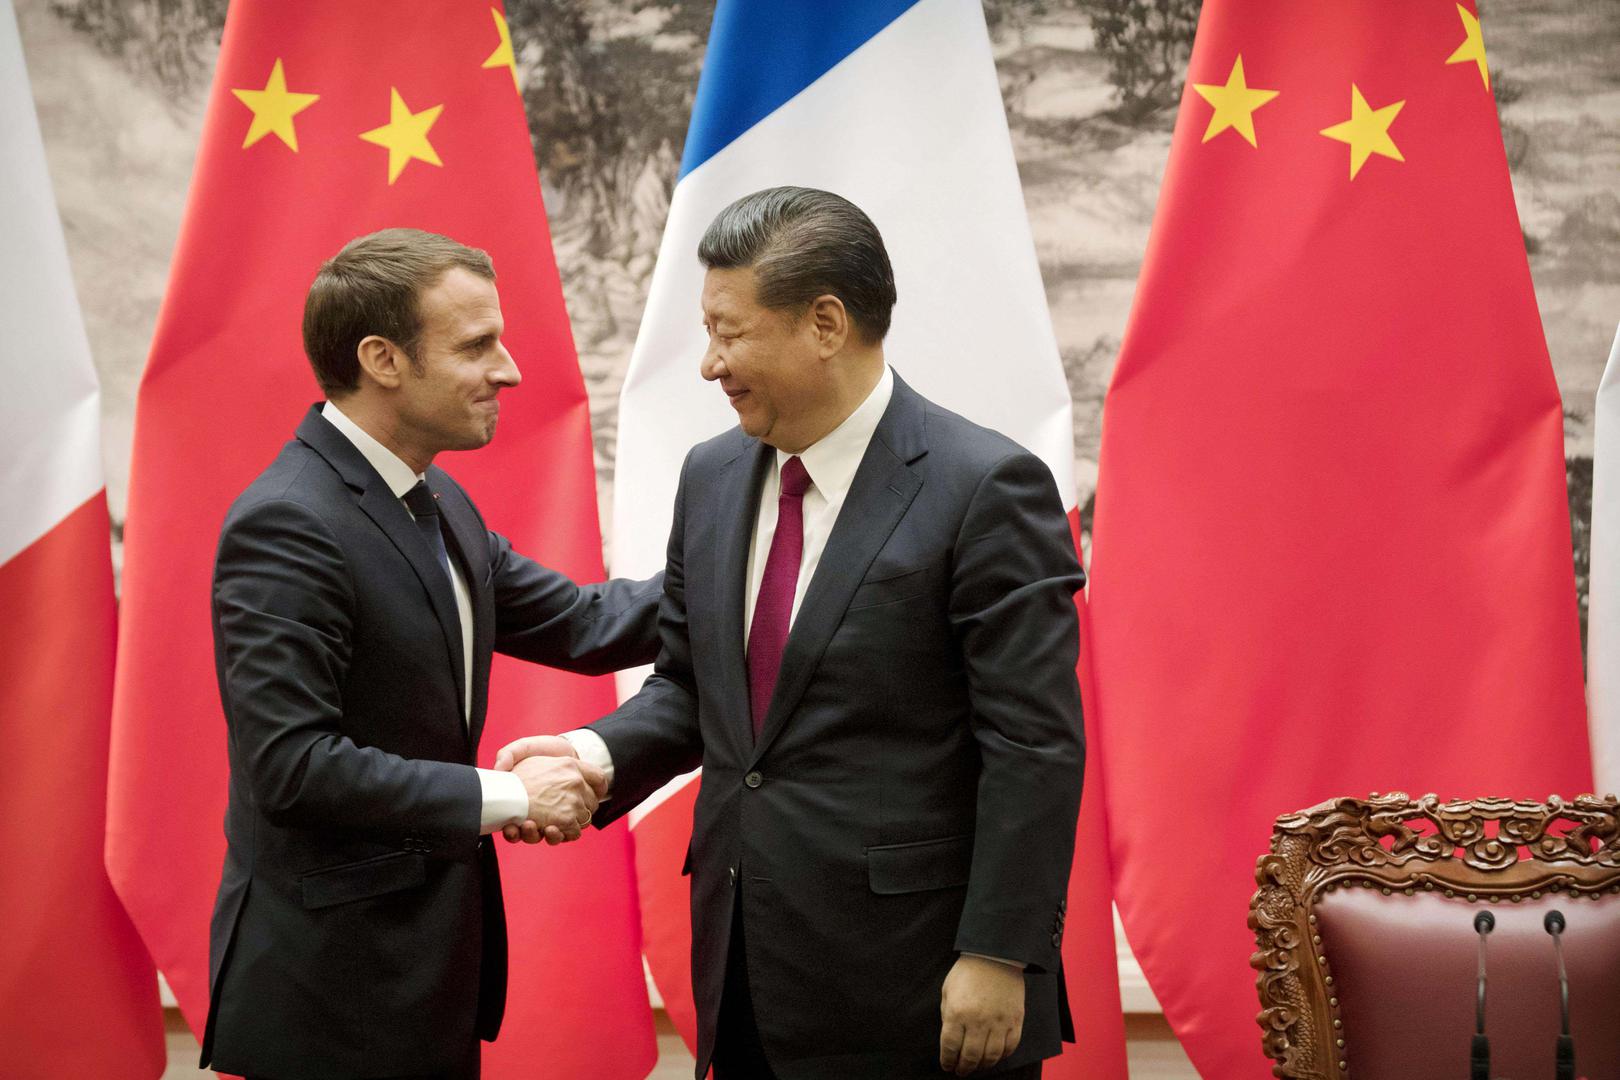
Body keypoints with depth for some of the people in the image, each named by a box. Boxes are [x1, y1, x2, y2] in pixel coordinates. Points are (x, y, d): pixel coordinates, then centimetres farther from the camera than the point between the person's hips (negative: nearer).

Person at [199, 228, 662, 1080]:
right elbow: (293, 765, -25)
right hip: (333, 988, -9)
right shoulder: (287, 526, -20)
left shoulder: (435, 502, 9)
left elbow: (580, 625, 12)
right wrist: (506, 798, -20)